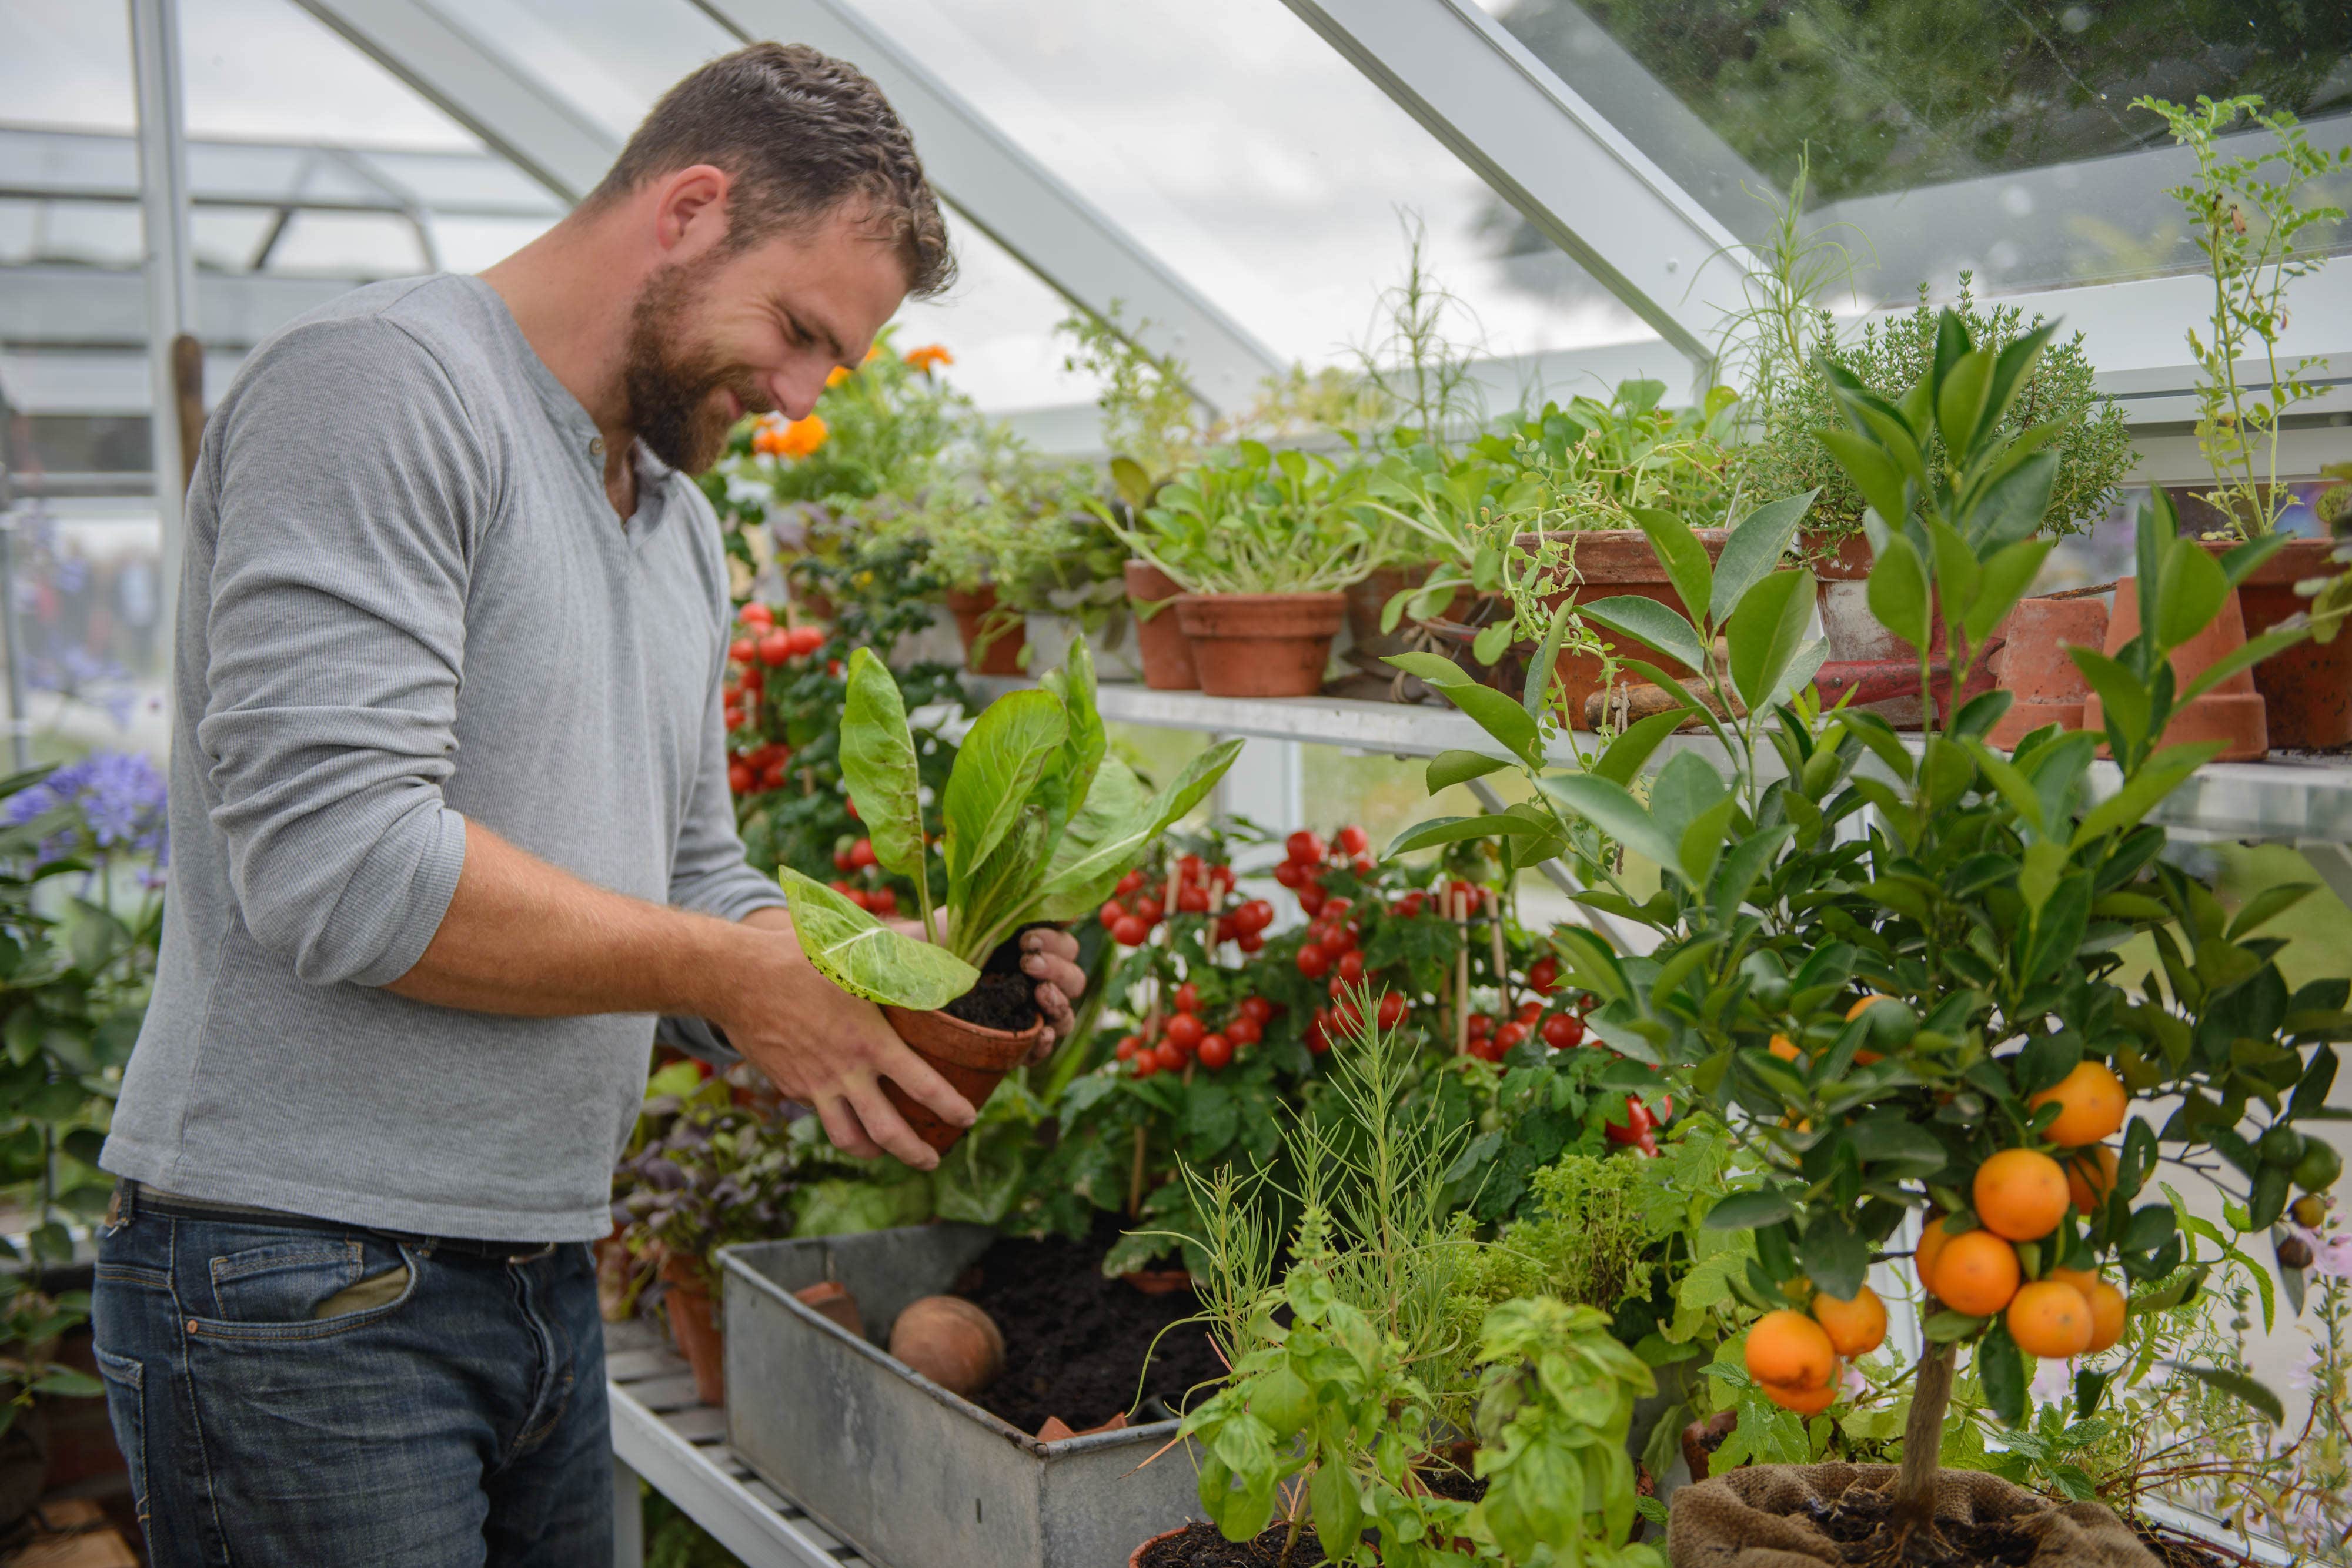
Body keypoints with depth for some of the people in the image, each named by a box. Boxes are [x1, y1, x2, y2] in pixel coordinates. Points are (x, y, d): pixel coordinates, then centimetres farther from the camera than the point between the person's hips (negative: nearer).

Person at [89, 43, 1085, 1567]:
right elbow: (335, 859, -24)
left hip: (546, 1271, 9)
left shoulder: (681, 528, 16)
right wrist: (729, 976, -16)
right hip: (300, 1277, -8)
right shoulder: (382, 383, -13)